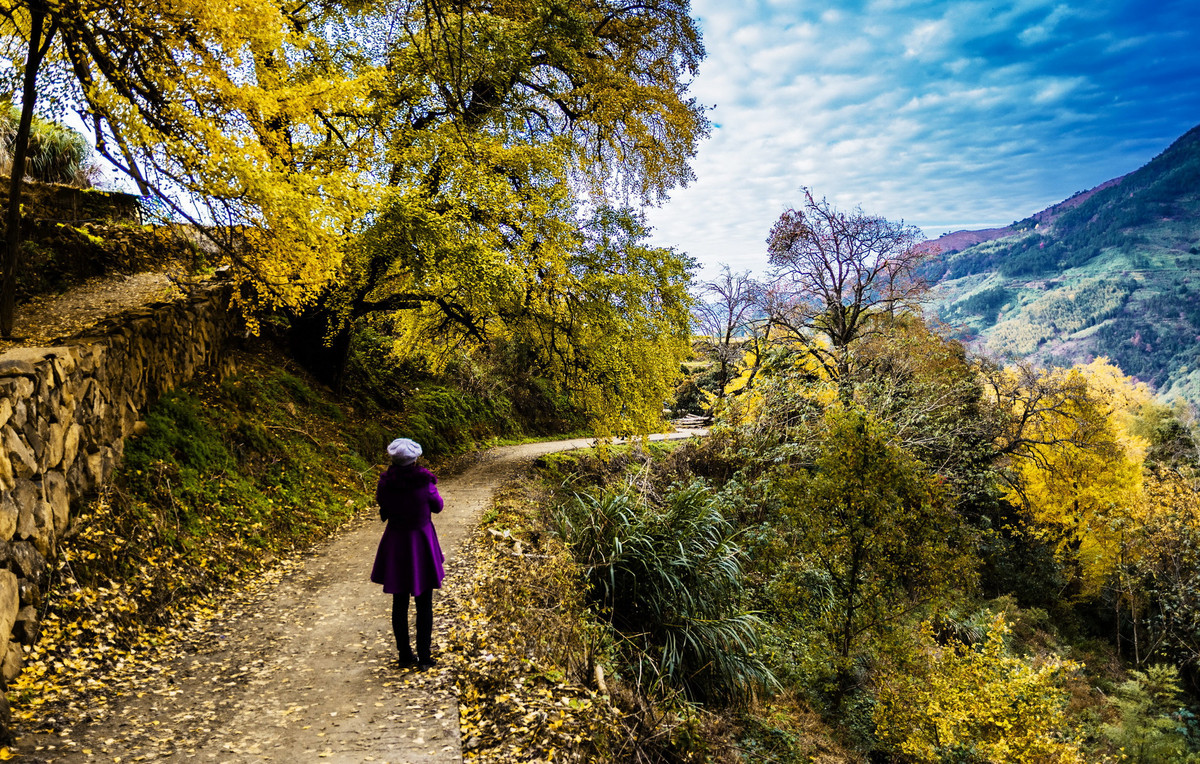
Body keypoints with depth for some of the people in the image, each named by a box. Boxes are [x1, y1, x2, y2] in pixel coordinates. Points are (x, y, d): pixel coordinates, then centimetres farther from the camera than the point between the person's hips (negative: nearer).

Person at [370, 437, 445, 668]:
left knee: (399, 602, 15)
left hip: (395, 543, 2)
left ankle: (405, 654, 21)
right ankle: (424, 656, 12)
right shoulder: (424, 482, -17)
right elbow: (437, 506, 0)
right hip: (422, 543, -2)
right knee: (424, 604, 11)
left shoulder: (386, 484, -12)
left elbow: (382, 505, 6)